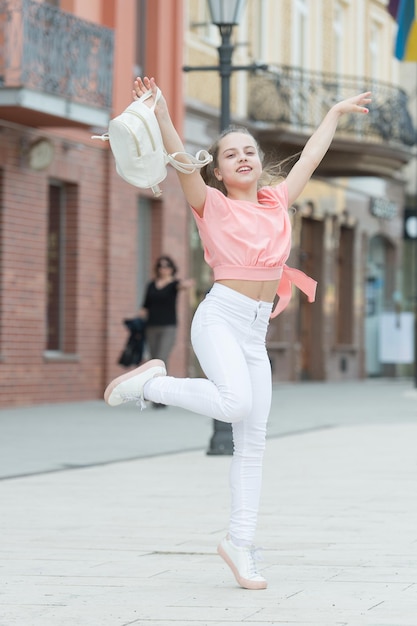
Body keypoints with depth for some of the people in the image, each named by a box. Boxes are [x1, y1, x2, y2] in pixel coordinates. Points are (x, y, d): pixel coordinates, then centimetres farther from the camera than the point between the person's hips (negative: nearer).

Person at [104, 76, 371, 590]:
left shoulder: (277, 202, 17)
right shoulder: (213, 205, 3)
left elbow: (309, 160, 30)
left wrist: (335, 113, 40)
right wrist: (161, 114, -26)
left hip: (256, 331, 6)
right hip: (221, 316, -6)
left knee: (253, 438, 3)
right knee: (235, 403, -29)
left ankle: (240, 542, 9)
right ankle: (152, 382, -5)